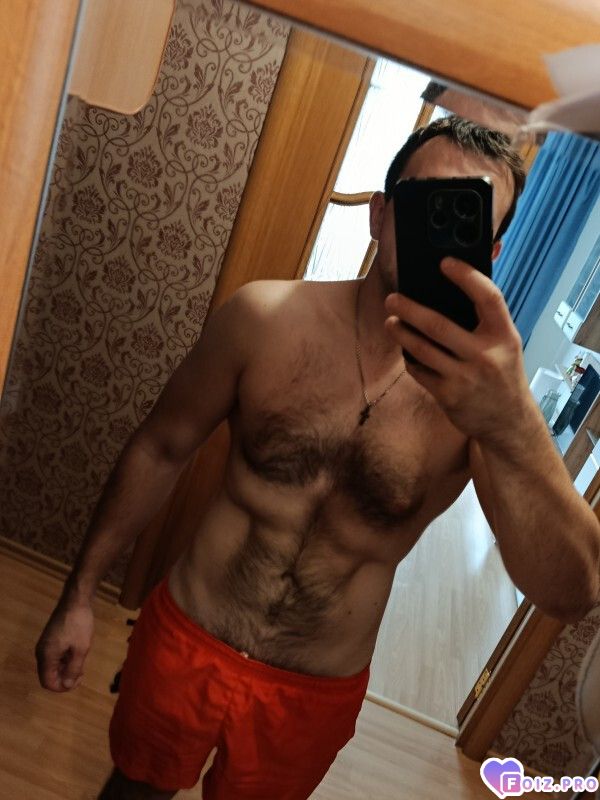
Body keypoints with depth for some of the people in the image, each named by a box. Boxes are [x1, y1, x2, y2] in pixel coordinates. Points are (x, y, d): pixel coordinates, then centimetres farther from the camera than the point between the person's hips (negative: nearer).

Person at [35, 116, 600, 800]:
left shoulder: (486, 386, -17)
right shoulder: (265, 316, -16)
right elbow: (162, 448, -4)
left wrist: (512, 423, -45)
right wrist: (79, 595, 1)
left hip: (315, 698, 1)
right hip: (185, 642, 0)